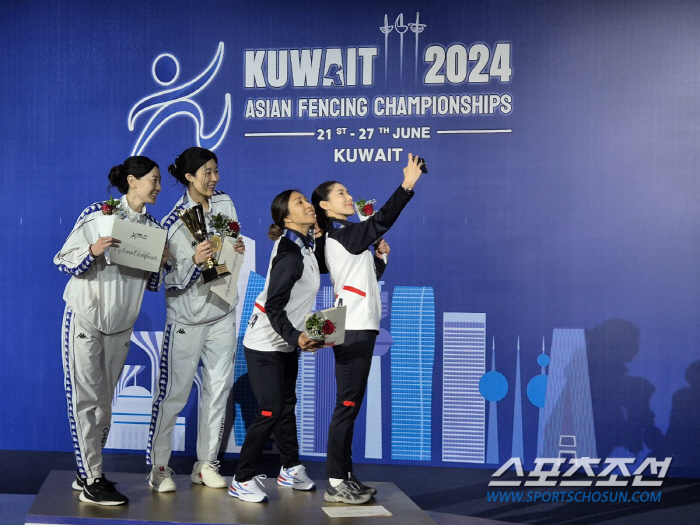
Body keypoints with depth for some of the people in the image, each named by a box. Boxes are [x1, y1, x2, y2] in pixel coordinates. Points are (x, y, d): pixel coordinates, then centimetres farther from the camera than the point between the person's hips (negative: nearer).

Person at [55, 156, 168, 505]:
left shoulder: (153, 228, 7)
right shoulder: (96, 214, -8)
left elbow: (151, 283, 13)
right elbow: (62, 260, -8)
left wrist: (159, 263, -7)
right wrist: (92, 251, -25)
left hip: (120, 326, 6)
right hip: (84, 319, -6)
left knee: (104, 402, 10)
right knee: (86, 399, -5)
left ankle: (87, 473, 21)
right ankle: (91, 482, -1)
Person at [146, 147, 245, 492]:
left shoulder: (225, 204, 2)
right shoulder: (173, 223, -14)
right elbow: (170, 282, -15)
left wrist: (238, 250, -6)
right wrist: (194, 261, -32)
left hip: (223, 312, 6)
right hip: (187, 317, -5)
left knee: (218, 389, 9)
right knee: (173, 393, -2)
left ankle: (206, 464, 20)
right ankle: (159, 466, 11)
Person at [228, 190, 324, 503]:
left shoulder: (304, 246, 2)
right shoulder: (290, 256, -24)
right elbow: (273, 307, -26)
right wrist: (296, 337, -37)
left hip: (286, 344, 9)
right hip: (265, 344, -9)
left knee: (287, 405, 15)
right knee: (271, 411, -10)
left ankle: (290, 470, 27)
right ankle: (242, 481, 0)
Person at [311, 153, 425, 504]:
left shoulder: (344, 238, 19)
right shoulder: (340, 235, -9)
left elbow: (369, 277, 24)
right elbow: (381, 220, -22)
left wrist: (380, 257, 9)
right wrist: (407, 185, -24)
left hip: (359, 329, 10)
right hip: (353, 330, -10)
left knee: (350, 405, 10)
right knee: (347, 405, -8)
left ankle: (345, 477, 15)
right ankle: (335, 484, -5)